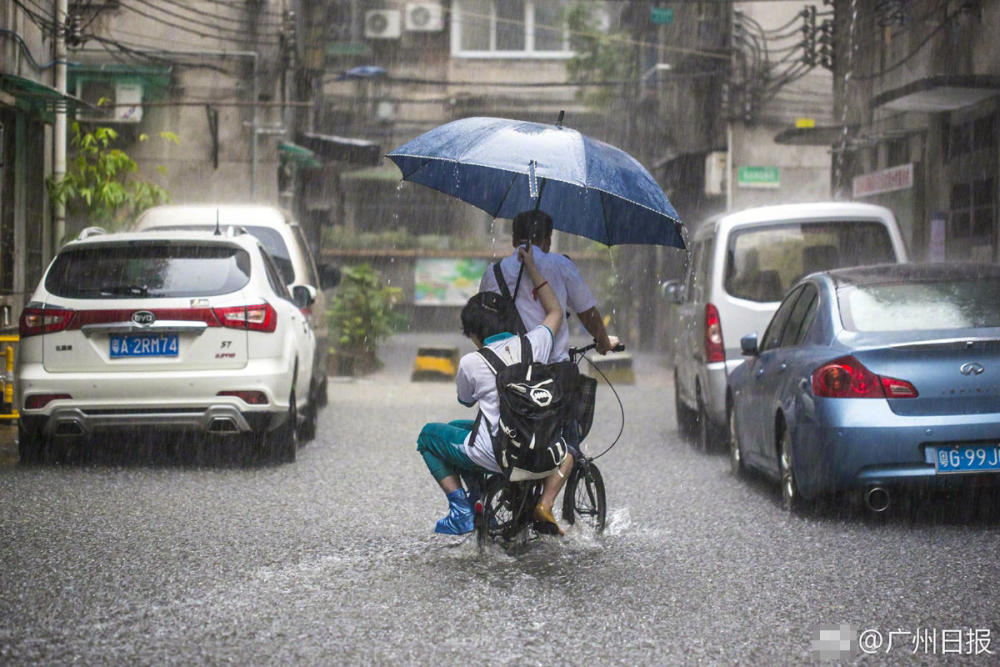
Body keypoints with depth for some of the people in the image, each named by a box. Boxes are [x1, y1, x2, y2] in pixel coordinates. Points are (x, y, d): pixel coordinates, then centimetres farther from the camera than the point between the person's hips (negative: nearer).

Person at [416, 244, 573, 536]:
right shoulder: (533, 343, 0)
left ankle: (461, 512, 9)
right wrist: (531, 267, 25)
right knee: (566, 450, 39)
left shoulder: (471, 362, -8)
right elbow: (555, 311, 22)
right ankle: (545, 504, 10)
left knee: (428, 434, 23)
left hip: (492, 456, -3)